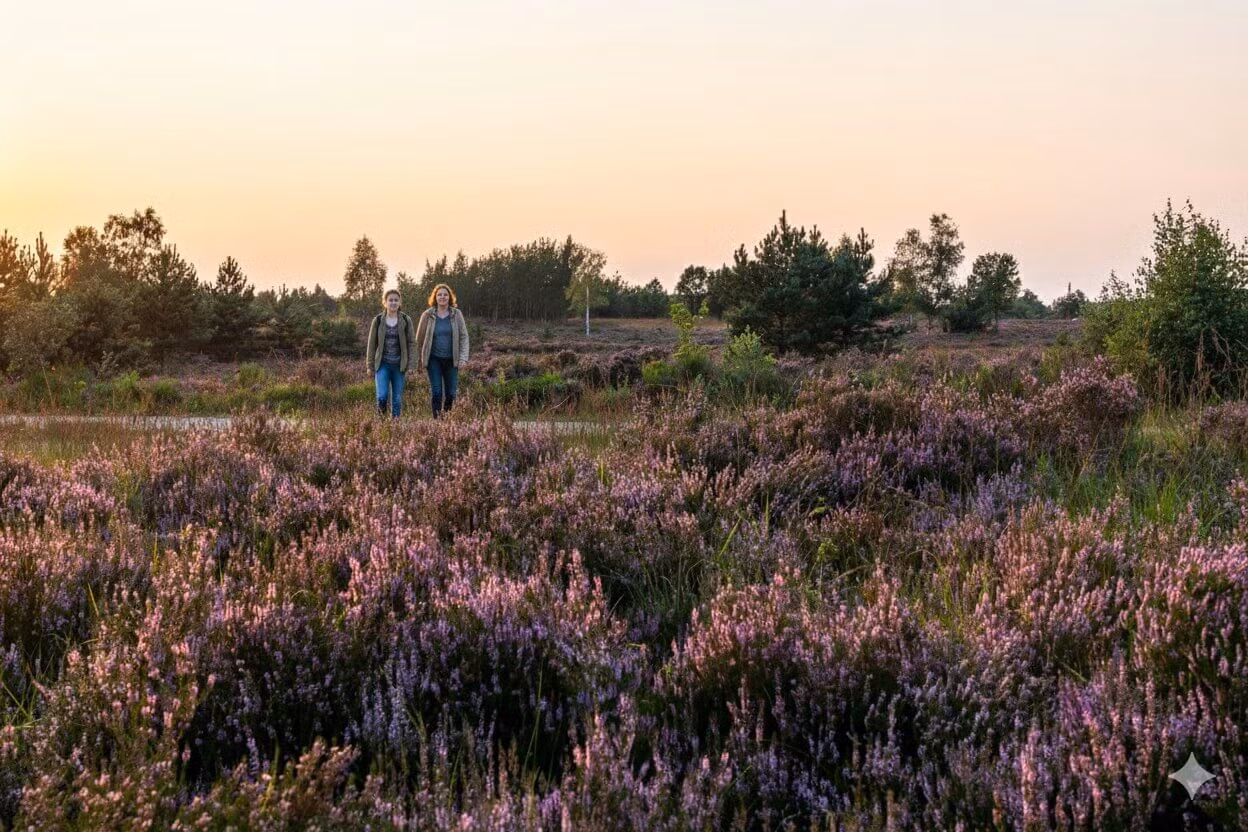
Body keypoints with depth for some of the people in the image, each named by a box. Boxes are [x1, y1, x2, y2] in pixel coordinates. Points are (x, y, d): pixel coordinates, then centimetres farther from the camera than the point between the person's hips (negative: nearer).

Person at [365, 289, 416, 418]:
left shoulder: (406, 320, 1)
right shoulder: (378, 321, 1)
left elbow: (412, 343, 4)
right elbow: (372, 344, 5)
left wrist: (409, 363, -4)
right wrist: (370, 366, 4)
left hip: (399, 366, 1)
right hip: (383, 364, -1)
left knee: (397, 399, 4)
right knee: (382, 396, -15)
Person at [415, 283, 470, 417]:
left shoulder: (456, 314, 2)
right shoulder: (427, 315, 0)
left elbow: (464, 337, 2)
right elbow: (420, 338, 8)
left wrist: (463, 358, -6)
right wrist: (421, 358, 9)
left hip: (451, 360, 1)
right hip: (434, 360, -1)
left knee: (451, 394, 2)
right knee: (436, 393, -6)